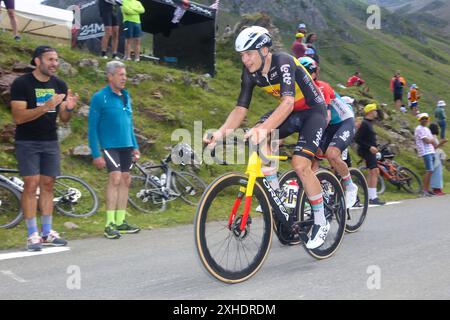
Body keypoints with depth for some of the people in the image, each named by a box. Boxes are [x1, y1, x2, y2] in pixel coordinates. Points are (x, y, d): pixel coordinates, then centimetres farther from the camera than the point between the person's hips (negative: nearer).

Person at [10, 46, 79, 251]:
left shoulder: (60, 85, 4)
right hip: (27, 143, -4)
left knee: (48, 185, 6)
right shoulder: (21, 84, -10)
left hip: (51, 142, 5)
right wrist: (46, 107, -29)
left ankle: (47, 232, 13)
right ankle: (33, 235, -1)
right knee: (31, 185, -8)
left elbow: (63, 119, 7)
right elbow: (18, 117, -18)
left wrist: (69, 108, -16)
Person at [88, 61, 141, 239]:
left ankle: (120, 222, 16)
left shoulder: (126, 96, 12)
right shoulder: (100, 97, -8)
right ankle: (110, 224, -12)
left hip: (126, 146, 7)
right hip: (110, 146, -7)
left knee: (125, 181, 7)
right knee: (115, 178, -17)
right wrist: (96, 154, -13)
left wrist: (135, 146, 15)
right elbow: (92, 128, -9)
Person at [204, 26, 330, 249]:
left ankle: (321, 223, -2)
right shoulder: (250, 73, -9)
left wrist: (264, 128, -57)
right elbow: (241, 108, -12)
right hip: (290, 112, 7)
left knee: (300, 165, -20)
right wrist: (221, 132, -28)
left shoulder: (283, 62, -29)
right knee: (255, 137, -18)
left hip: (313, 111, -6)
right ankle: (276, 192, -3)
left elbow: (288, 102, -42)